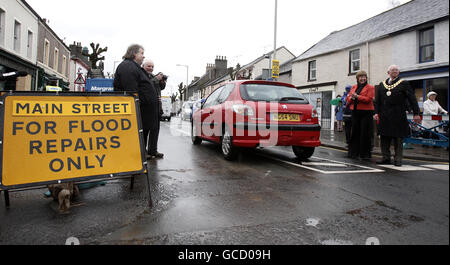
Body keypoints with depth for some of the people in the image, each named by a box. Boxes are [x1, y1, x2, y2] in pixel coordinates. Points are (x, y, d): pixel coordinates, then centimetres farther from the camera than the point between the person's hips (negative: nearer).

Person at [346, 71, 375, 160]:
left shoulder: (370, 87, 2)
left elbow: (369, 99, -12)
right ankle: (353, 153, 17)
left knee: (365, 134, -4)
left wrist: (357, 96, -16)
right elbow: (348, 99, 13)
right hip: (355, 112, 5)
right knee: (355, 132, 8)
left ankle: (365, 154, 5)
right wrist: (351, 98, -9)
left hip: (366, 112, -4)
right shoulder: (353, 87, 17)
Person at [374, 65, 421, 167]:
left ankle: (398, 160, 10)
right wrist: (376, 112, 1)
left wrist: (416, 113, -6)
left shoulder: (403, 83, 3)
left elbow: (412, 99, -1)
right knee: (384, 138, 6)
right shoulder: (382, 84, 12)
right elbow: (378, 100, 12)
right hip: (384, 116, 3)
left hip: (398, 116, -3)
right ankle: (386, 158, 16)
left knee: (398, 139, 2)